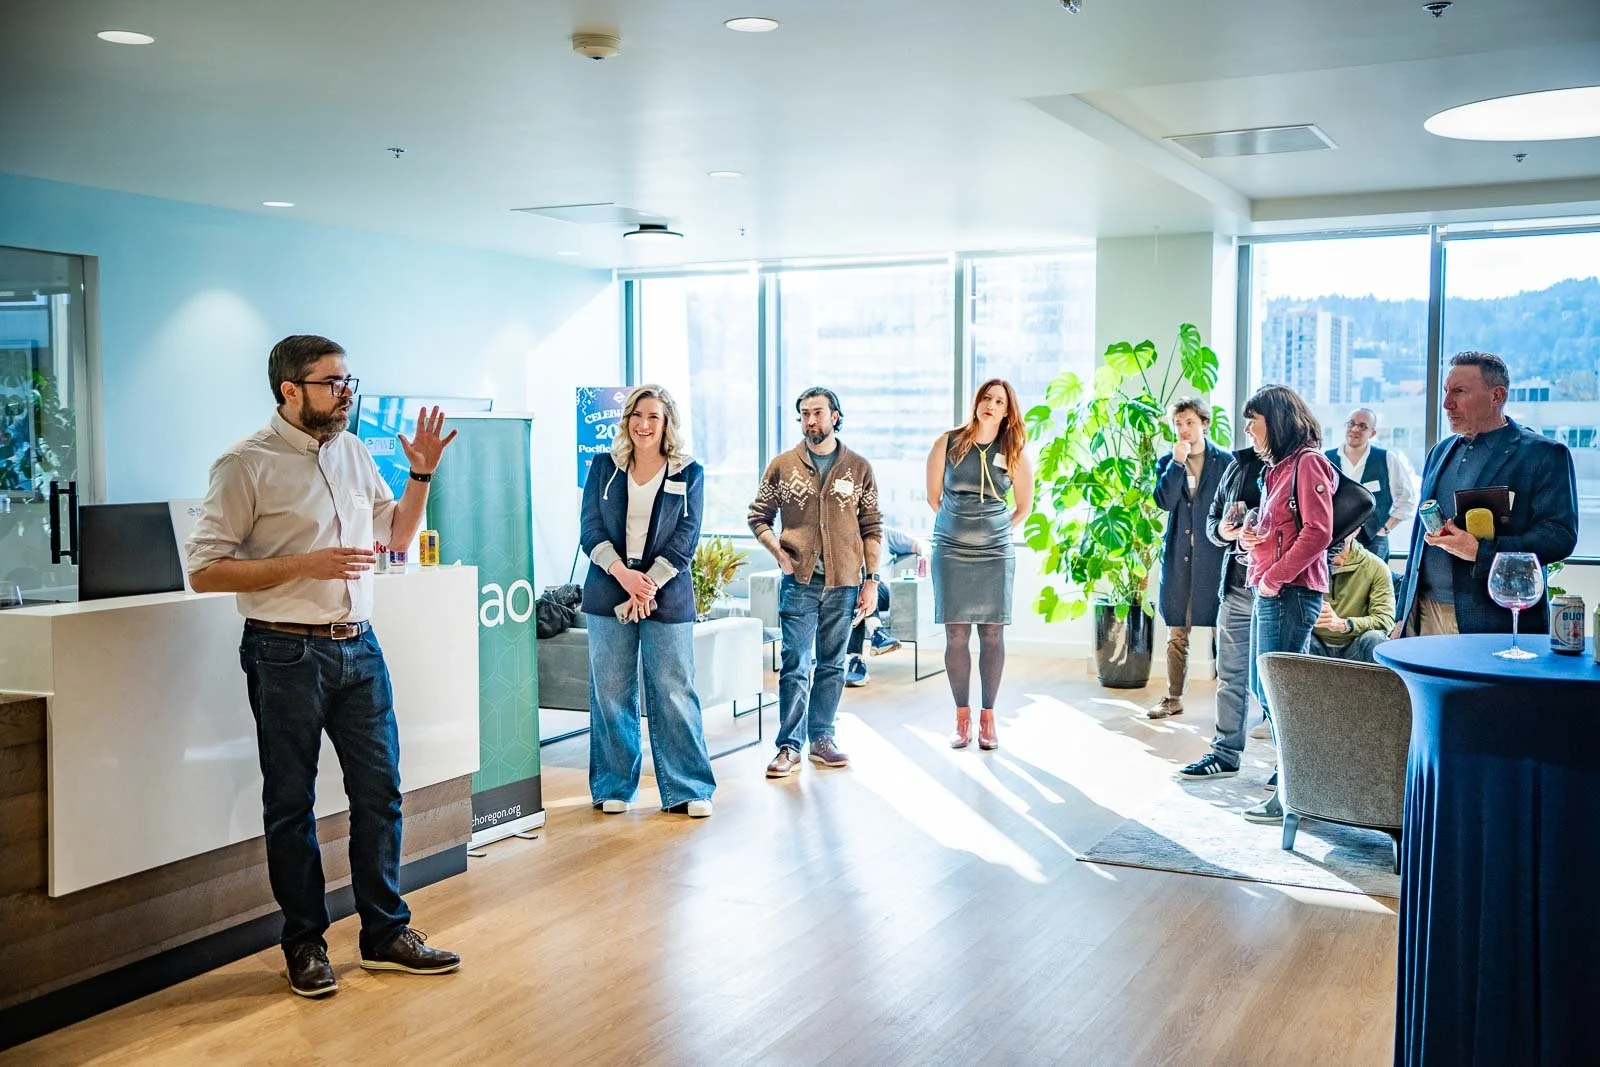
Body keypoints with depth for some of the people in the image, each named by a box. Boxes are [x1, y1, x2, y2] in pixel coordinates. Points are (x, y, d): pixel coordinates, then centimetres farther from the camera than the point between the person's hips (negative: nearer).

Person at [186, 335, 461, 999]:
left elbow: (397, 534, 20)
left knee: (379, 791, 9)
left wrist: (421, 475, 5)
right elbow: (204, 571, -14)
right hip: (287, 653, -6)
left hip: (358, 647, 6)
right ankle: (305, 945, 20)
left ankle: (386, 933, 22)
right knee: (291, 803, 6)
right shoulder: (247, 464, -10)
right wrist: (304, 565, -20)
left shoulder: (353, 452, 9)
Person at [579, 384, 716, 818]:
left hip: (667, 595, -1)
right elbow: (591, 528, 1)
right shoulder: (605, 466, 8)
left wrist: (649, 584, -12)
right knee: (610, 691, 4)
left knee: (674, 692, -1)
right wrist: (623, 574, -13)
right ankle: (614, 786, 15)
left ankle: (688, 789, 7)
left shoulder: (688, 473, 4)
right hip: (609, 592, 2)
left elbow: (685, 537, -1)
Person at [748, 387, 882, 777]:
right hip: (798, 582, -1)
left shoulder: (859, 467, 5)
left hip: (843, 583, 1)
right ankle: (789, 746, 1)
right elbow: (758, 517, 8)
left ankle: (821, 738, 19)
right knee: (795, 666, -3)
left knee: (832, 665, 9)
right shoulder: (782, 466, 4)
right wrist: (780, 555, -7)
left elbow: (872, 527, 6)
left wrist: (872, 579, 1)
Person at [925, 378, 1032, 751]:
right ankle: (962, 718, 9)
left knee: (993, 634, 1)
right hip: (951, 552, 0)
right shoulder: (949, 443, 2)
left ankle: (988, 718, 10)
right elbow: (933, 495, 11)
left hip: (995, 553, 1)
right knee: (956, 635, -1)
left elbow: (1025, 505, 16)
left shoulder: (1013, 454, 3)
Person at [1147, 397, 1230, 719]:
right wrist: (1177, 463, -12)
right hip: (1177, 556, 3)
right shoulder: (1167, 462, 8)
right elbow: (1164, 501, -8)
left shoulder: (1224, 462, 1)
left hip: (1214, 555, -3)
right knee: (1176, 632, 9)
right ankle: (1173, 699, 18)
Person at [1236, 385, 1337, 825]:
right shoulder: (1277, 467, 20)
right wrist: (1251, 536, 7)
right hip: (1270, 592, 10)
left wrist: (1276, 576, -17)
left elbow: (1318, 532, -18)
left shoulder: (1307, 462, -10)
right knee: (1263, 689, 12)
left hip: (1291, 592, -10)